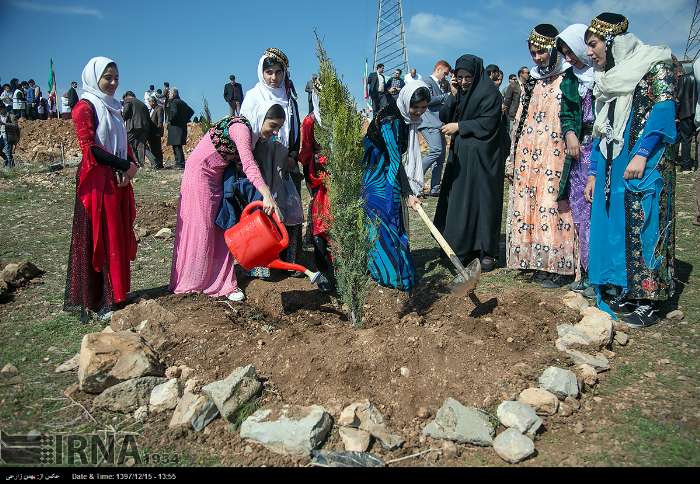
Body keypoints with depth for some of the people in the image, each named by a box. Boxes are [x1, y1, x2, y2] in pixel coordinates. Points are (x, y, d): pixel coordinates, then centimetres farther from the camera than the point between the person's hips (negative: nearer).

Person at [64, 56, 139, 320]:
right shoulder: (85, 107, -6)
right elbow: (90, 148, -14)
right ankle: (100, 301, 1)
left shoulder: (113, 108, 18)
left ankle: (117, 293, 18)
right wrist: (126, 165, -13)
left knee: (120, 237, 9)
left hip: (119, 180, 8)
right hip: (97, 182, -8)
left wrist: (132, 165, -1)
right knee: (100, 239, -5)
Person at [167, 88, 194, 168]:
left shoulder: (173, 102, -9)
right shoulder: (182, 102, 16)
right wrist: (185, 120, 17)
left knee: (177, 146, -8)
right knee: (178, 146, 12)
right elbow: (191, 111, 21)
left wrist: (170, 120, -13)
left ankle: (180, 163, -10)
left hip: (175, 127, -8)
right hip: (182, 126, 8)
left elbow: (174, 112, -26)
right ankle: (179, 162, 12)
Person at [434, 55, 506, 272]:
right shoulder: (459, 92, 11)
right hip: (460, 156, 7)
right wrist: (453, 95, -6)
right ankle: (461, 248, 17)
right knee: (458, 200, 7)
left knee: (483, 201, -3)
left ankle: (487, 252, 5)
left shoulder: (489, 92, -9)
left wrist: (459, 126, -11)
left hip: (483, 157, -6)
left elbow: (487, 124, -15)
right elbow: (444, 117, 5)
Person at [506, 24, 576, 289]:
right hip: (528, 161, 6)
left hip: (555, 160, -6)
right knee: (527, 208, 5)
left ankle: (559, 266, 1)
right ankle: (538, 261, 14)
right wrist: (512, 161, 15)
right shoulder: (531, 83, 17)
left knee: (553, 208, -7)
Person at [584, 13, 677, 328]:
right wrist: (593, 173, 15)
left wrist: (642, 153, -21)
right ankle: (627, 293, 13)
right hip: (612, 166, 7)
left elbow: (664, 108, -12)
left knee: (643, 226, -7)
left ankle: (648, 302, -1)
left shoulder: (653, 63, -1)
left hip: (645, 163, -7)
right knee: (614, 226, 4)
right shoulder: (606, 80, 19)